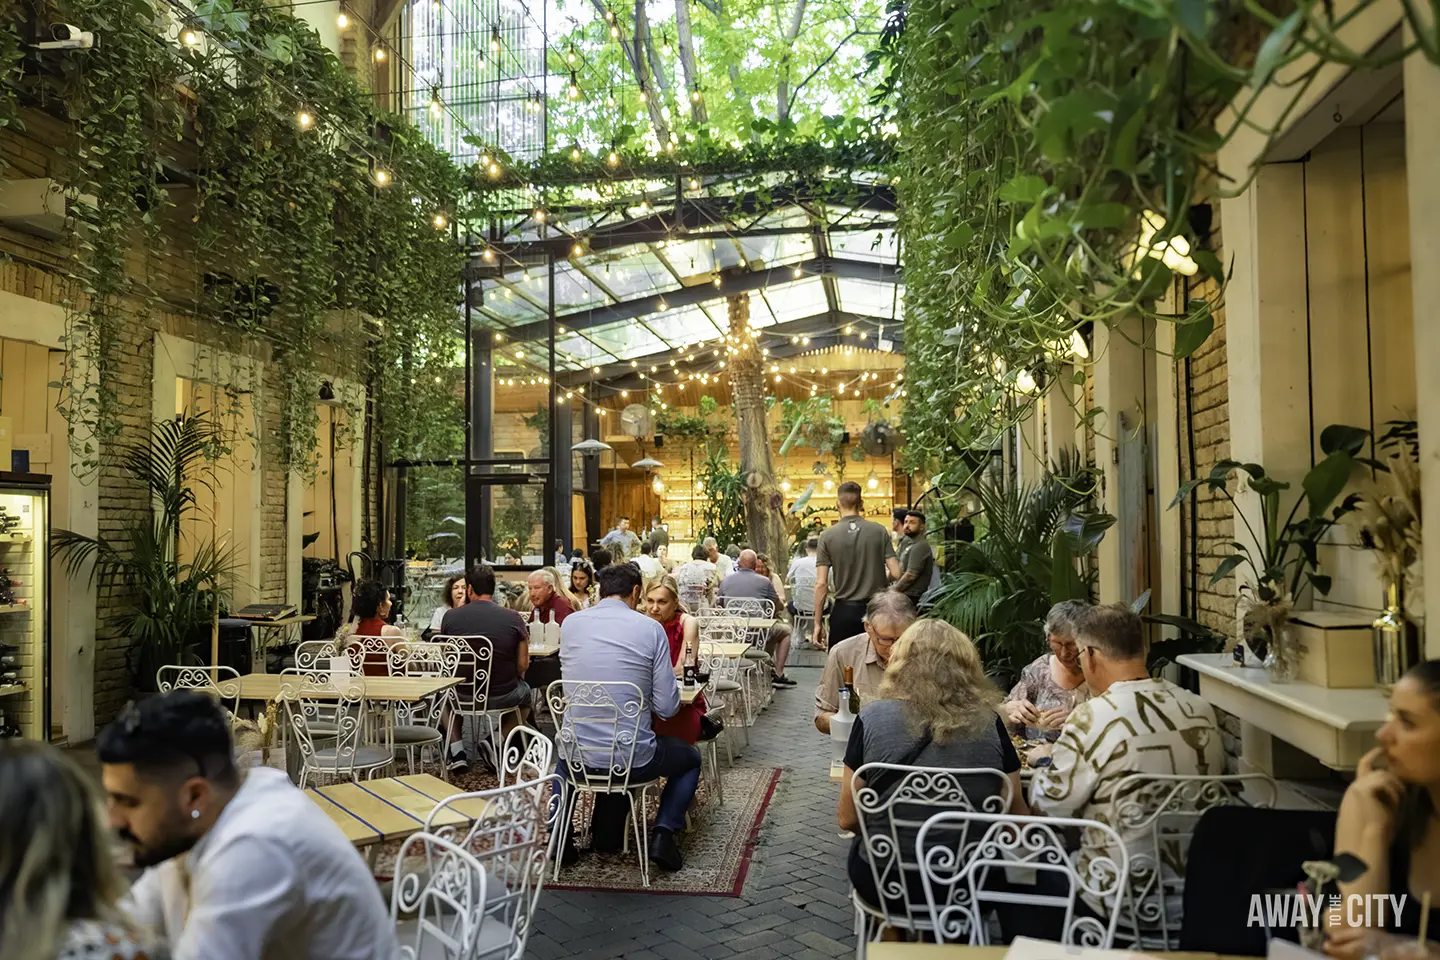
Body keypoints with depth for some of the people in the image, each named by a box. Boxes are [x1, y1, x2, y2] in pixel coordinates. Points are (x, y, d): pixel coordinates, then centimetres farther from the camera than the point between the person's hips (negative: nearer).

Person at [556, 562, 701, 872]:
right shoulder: (651, 629, -8)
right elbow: (668, 707, -8)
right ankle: (663, 833, 10)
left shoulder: (570, 623, 1)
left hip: (576, 757, 3)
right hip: (632, 759, -3)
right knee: (690, 757, 27)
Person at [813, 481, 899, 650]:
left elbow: (821, 584, -8)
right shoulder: (879, 531, -3)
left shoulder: (828, 536, -6)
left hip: (844, 610, -1)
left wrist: (818, 623, -2)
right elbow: (895, 573, -4)